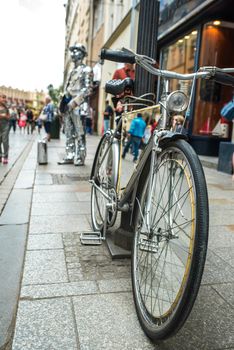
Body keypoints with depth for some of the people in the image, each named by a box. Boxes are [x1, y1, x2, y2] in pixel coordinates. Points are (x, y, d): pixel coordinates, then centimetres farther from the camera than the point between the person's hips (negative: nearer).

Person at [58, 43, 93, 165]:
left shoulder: (86, 70, -1)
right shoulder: (72, 71, 23)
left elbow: (88, 89, -11)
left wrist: (74, 102, -17)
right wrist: (64, 101, 12)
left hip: (79, 106, -8)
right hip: (68, 106, 8)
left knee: (80, 134, -7)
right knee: (69, 133, 8)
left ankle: (80, 158, -3)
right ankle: (69, 156, 13)